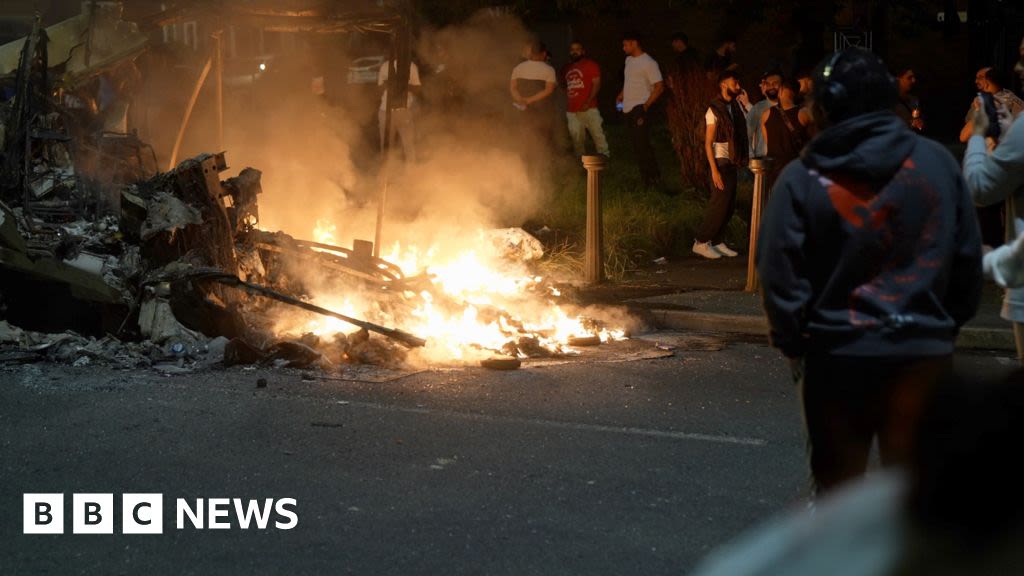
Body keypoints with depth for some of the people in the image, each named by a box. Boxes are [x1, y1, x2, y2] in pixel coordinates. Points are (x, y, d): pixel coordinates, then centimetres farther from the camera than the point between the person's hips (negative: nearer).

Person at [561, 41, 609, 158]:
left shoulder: (591, 65, 0)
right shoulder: (566, 68, 17)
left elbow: (596, 84, -7)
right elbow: (563, 85, 27)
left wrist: (588, 102, -16)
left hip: (588, 108, -5)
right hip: (572, 110, 5)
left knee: (598, 133, -9)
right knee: (577, 138, 8)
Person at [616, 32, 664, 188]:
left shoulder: (648, 63, -10)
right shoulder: (629, 60, 15)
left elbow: (659, 87, -13)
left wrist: (646, 106, -17)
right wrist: (622, 95, 13)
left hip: (640, 110, -8)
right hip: (628, 110, 8)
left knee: (642, 147, -11)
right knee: (638, 147, 9)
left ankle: (652, 180, -6)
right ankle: (648, 179, 13)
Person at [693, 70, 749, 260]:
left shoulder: (735, 106, 8)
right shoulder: (714, 110, -12)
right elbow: (708, 143, -14)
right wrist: (714, 170, -19)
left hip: (732, 163, 7)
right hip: (721, 163, -7)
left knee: (729, 206, 8)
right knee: (719, 205, -8)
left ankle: (716, 242, 16)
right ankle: (701, 243, 0)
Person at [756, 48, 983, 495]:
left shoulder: (802, 181, -8)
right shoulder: (938, 164, 0)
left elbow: (779, 275, -8)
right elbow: (968, 261, 5)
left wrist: (792, 345, 6)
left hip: (838, 356, -1)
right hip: (925, 353, 2)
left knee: (838, 483, 13)